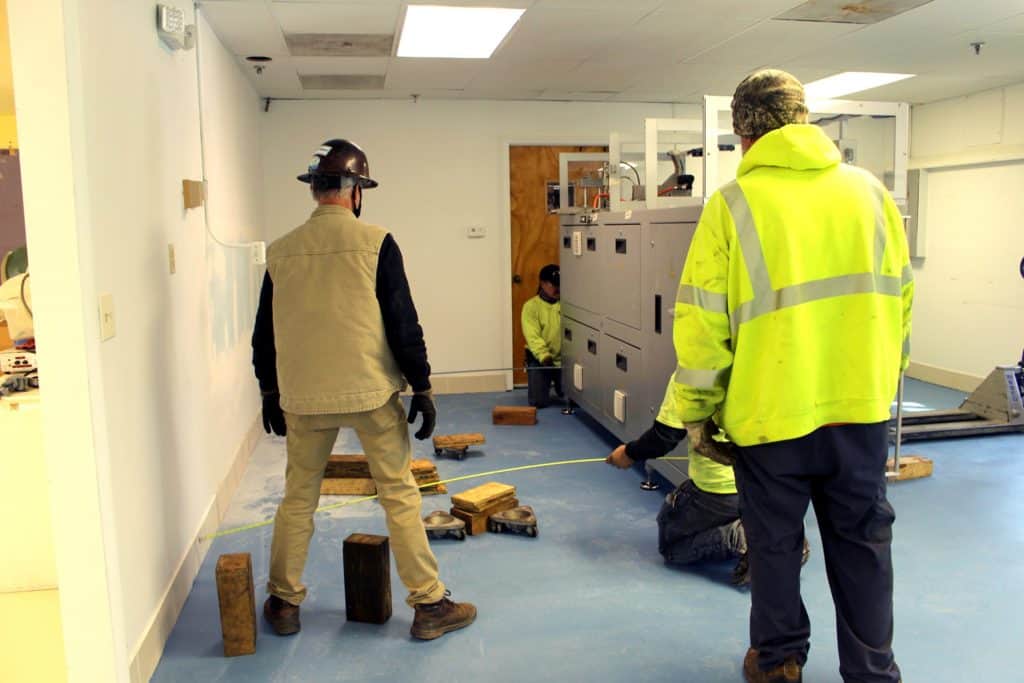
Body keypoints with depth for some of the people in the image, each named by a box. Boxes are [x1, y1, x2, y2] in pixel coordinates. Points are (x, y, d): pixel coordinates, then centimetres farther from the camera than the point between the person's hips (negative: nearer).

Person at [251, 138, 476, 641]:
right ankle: (429, 606, 14)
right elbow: (403, 324, -10)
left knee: (298, 498, 17)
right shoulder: (375, 243, -9)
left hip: (303, 397, 4)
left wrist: (270, 392, 21)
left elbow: (264, 333, 9)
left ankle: (284, 603, 28)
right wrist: (422, 387, -2)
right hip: (371, 393, -3)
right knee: (399, 495, 6)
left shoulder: (281, 251, 3)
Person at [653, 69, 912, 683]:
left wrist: (696, 412, 0)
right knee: (863, 541, 17)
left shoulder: (734, 202, -9)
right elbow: (901, 297, 9)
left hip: (771, 410, -3)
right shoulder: (868, 190, 3)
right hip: (861, 406, 4)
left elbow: (703, 322, -11)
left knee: (775, 544, 14)